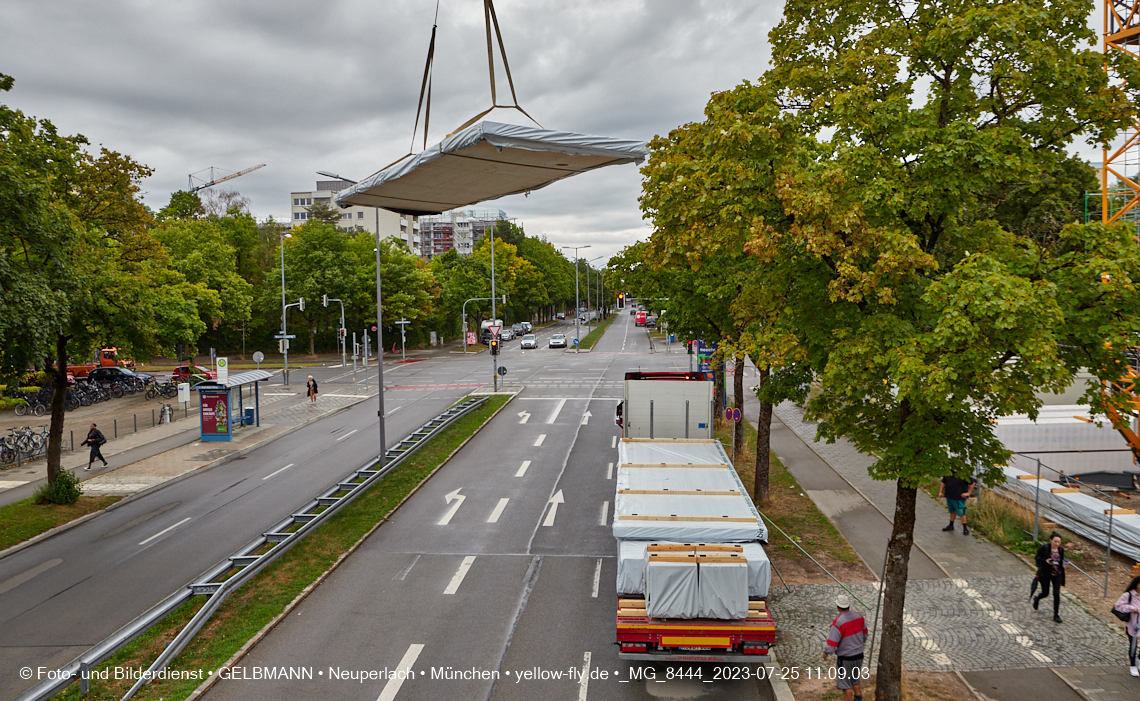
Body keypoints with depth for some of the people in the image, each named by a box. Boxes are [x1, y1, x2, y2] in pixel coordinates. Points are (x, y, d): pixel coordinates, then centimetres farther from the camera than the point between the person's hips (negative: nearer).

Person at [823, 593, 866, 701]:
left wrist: (825, 652, -5)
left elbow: (831, 644, -25)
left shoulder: (838, 622, -27)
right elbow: (865, 634, 10)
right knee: (855, 680, 27)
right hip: (859, 655, 7)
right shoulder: (858, 616, -7)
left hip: (845, 658, -7)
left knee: (845, 684, 10)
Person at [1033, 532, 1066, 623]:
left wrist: (1064, 563, -6)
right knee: (1045, 593, 7)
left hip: (1057, 574, 3)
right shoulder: (1044, 548, -13)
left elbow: (1061, 561, 16)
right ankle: (1037, 599, 44)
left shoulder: (1061, 550, 2)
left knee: (1057, 594, -4)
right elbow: (1038, 558, -7)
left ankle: (1056, 615, 8)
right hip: (1045, 574, -3)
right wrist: (1046, 561, -24)